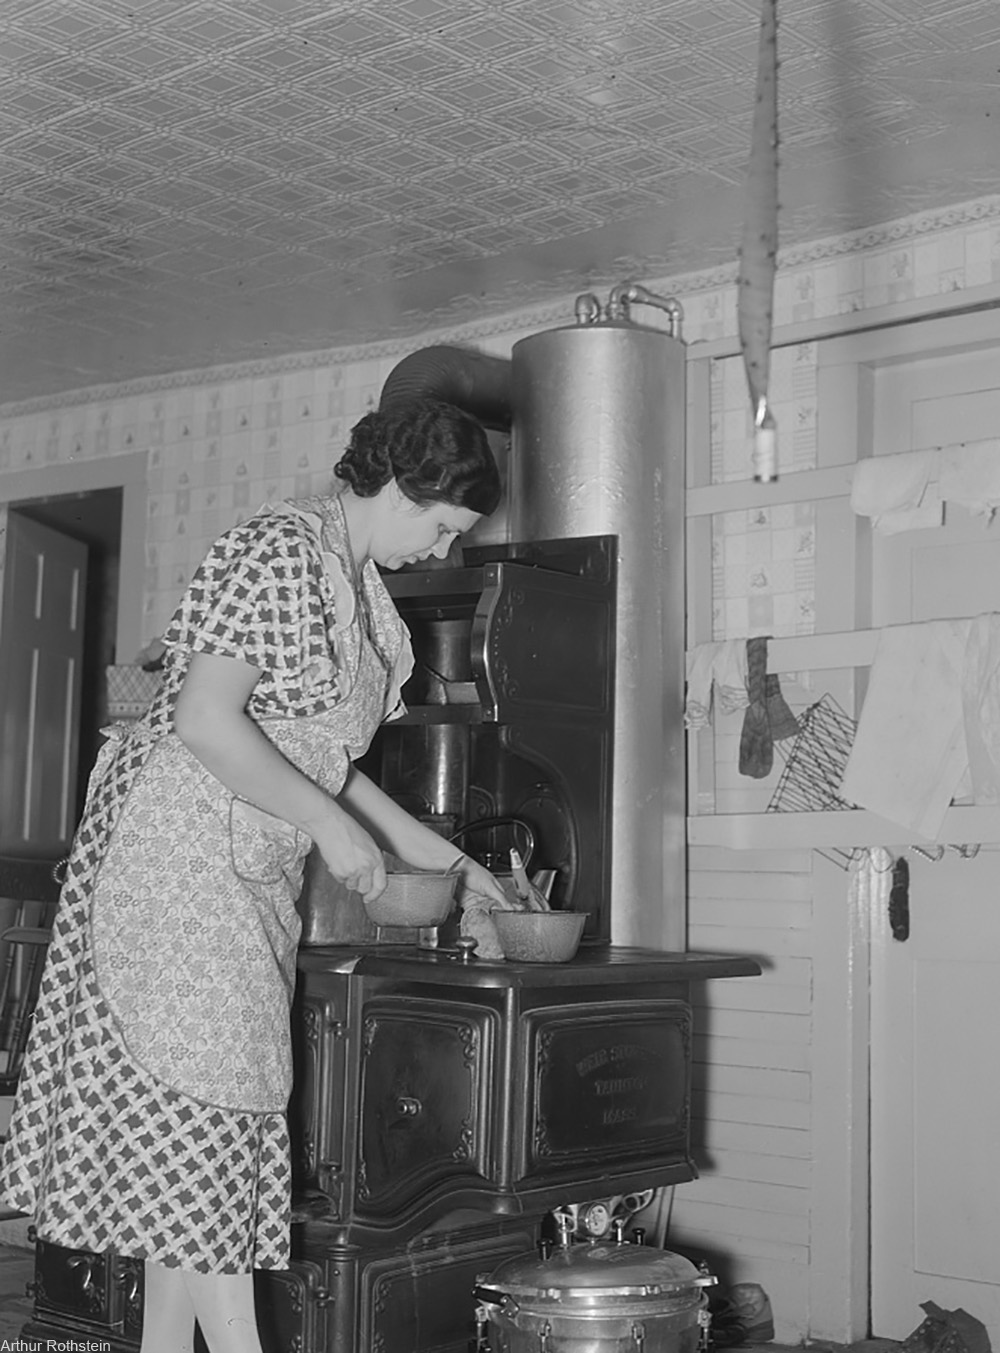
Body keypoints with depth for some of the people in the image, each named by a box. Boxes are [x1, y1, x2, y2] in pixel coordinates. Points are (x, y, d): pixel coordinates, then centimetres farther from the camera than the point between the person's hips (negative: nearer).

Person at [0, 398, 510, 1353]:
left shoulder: (362, 588, 15)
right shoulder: (281, 549, -13)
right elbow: (207, 721, -22)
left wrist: (446, 861, 17)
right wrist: (331, 827, -18)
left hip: (253, 875, 9)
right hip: (177, 851, -9)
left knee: (183, 1129, 9)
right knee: (201, 1104, -8)